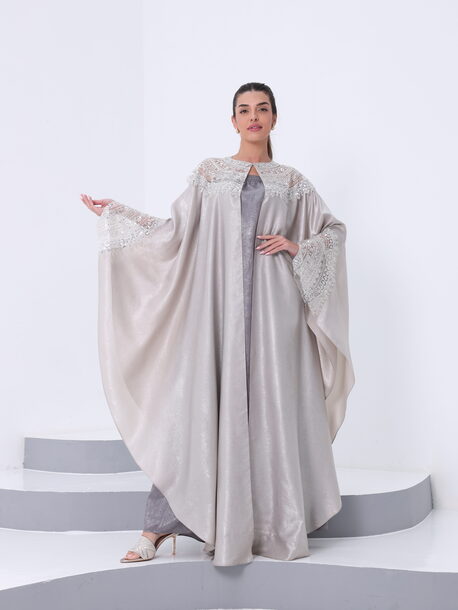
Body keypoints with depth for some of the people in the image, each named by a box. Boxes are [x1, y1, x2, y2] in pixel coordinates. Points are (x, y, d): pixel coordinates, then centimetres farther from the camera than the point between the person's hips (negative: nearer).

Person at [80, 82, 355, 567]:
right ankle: (160, 525, 0)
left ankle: (276, 526, 11)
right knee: (204, 402, -6)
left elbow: (335, 229, 17)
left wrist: (297, 247, 0)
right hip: (218, 300, -1)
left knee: (273, 406, 0)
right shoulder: (209, 173, 13)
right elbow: (175, 230, 9)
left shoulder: (292, 181, 14)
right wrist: (113, 212, 7)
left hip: (274, 305, 1)